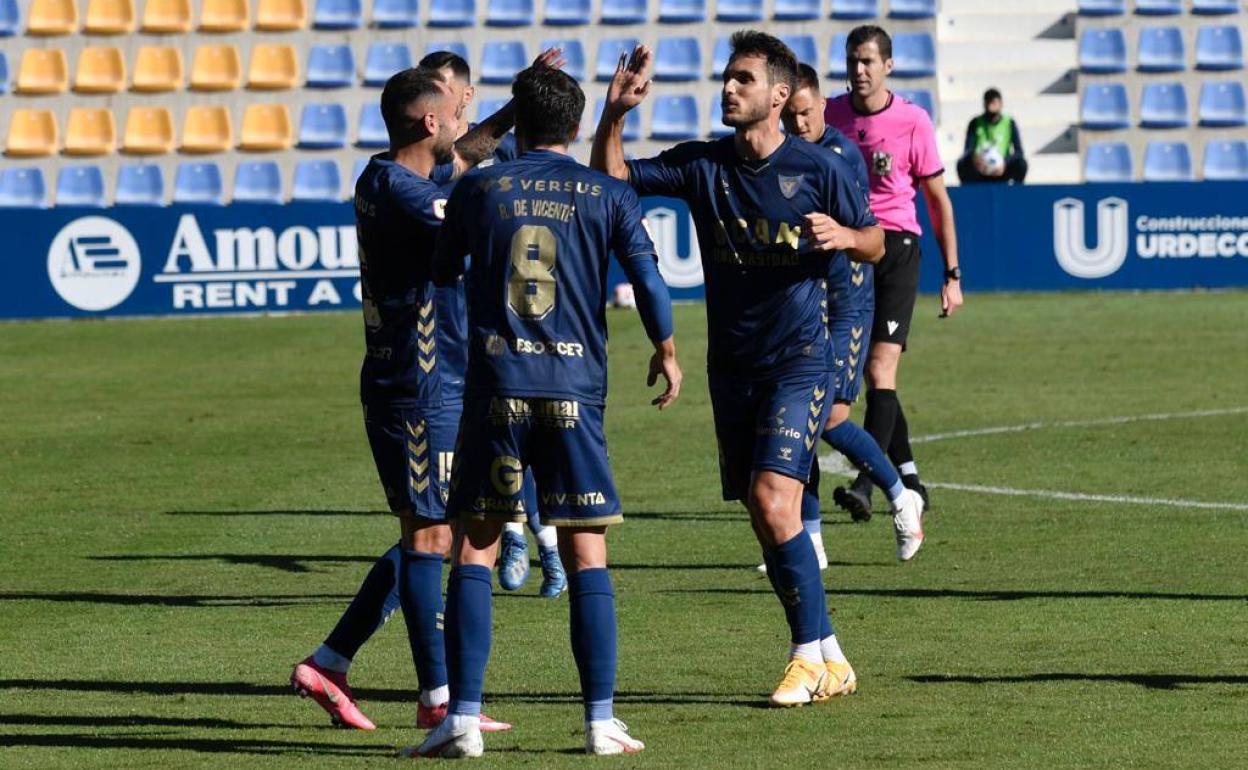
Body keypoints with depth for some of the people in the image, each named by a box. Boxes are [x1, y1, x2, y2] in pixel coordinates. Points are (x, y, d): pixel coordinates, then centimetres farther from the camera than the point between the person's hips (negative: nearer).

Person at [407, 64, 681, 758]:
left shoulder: (478, 190, 6)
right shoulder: (608, 196, 4)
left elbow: (442, 272, 18)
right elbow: (649, 282, -1)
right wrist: (666, 355, 17)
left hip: (495, 387, 0)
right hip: (576, 388, 0)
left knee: (475, 549, 5)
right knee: (587, 555, 5)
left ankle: (464, 720, -3)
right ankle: (601, 721, 1)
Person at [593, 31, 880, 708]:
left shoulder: (817, 168, -5)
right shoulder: (703, 165, 5)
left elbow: (875, 243, 5)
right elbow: (610, 180, 4)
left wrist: (843, 235, -17)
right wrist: (615, 115, -11)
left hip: (799, 360, -5)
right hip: (732, 366, 5)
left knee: (773, 501, -19)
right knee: (763, 517, 5)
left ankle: (811, 656, -10)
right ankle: (827, 659, 14)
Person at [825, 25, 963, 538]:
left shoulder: (913, 121, -4)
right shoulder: (830, 116, 5)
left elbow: (938, 198, 3)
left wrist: (952, 275, 2)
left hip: (896, 249, -4)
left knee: (881, 369, -16)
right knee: (868, 373, 9)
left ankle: (865, 485, -26)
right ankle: (907, 476, 23)